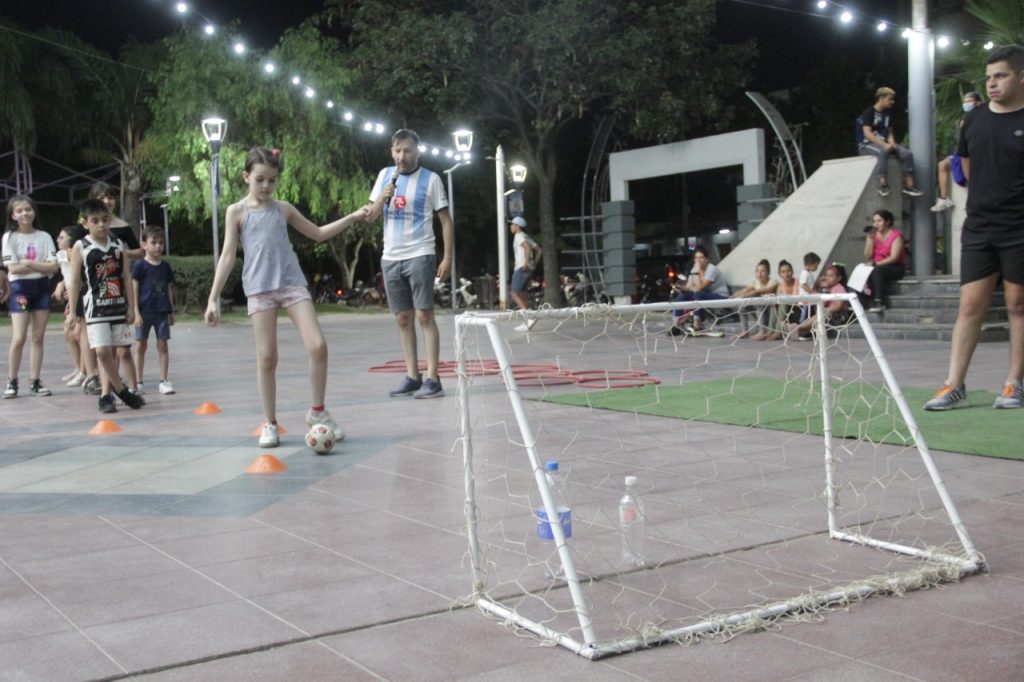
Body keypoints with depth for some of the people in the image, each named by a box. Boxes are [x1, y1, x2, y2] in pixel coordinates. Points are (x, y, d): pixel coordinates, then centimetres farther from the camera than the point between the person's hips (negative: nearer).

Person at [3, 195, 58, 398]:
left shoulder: (44, 237, 4)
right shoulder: (9, 237, -2)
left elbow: (53, 266, -5)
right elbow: (13, 268, -10)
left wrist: (28, 263, -13)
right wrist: (41, 265, -8)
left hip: (41, 287, 3)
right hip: (20, 288, -3)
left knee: (38, 337, 4)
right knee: (19, 338, -8)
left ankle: (34, 381, 10)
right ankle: (12, 381, 5)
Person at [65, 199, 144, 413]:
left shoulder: (118, 245, 6)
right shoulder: (81, 247, -2)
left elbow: (126, 279, 8)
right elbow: (75, 282, -2)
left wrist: (131, 307, 4)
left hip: (119, 306, 3)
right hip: (95, 308, -3)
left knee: (112, 352, 6)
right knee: (102, 351, -11)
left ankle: (106, 394, 16)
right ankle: (121, 391, 3)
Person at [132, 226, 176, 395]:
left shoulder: (166, 266, 9)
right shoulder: (139, 266, -3)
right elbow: (134, 290, -4)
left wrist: (171, 312, 13)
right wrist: (136, 312, -10)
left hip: (162, 311, 3)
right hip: (144, 310, -3)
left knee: (163, 345, 4)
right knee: (141, 345, 5)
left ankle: (164, 381, 11)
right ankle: (138, 383, 11)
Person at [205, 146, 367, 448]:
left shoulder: (283, 208, 12)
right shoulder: (237, 212, 5)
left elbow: (318, 233, 23)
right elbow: (228, 256, 3)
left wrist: (352, 218, 15)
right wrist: (213, 299, -3)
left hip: (293, 284, 2)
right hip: (259, 289, -2)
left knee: (318, 346, -11)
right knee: (266, 358, -3)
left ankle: (317, 411, 6)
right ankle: (270, 424, 10)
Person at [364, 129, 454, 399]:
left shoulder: (431, 179, -1)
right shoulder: (385, 175, 11)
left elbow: (446, 221, 0)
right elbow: (370, 216, 9)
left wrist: (447, 258, -9)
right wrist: (383, 197, -11)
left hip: (419, 256, -5)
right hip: (390, 257, 5)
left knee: (424, 316, -9)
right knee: (403, 319, 6)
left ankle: (432, 379, -9)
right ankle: (412, 377, 11)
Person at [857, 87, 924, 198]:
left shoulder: (888, 114, 14)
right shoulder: (869, 112, -8)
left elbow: (889, 132, 17)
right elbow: (867, 133, -17)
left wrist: (891, 143, -7)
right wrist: (884, 144, -26)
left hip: (884, 144, 7)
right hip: (867, 144, -7)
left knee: (907, 153, -15)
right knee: (883, 151, -41)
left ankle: (909, 185, -13)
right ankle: (882, 184, -41)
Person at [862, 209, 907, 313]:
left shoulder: (896, 235, -6)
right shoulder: (873, 235, 10)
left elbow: (894, 257, -16)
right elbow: (867, 257, 1)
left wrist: (876, 263, -24)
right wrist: (870, 239, -8)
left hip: (896, 268, -4)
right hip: (877, 267, 4)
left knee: (877, 271, -36)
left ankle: (879, 302, -40)